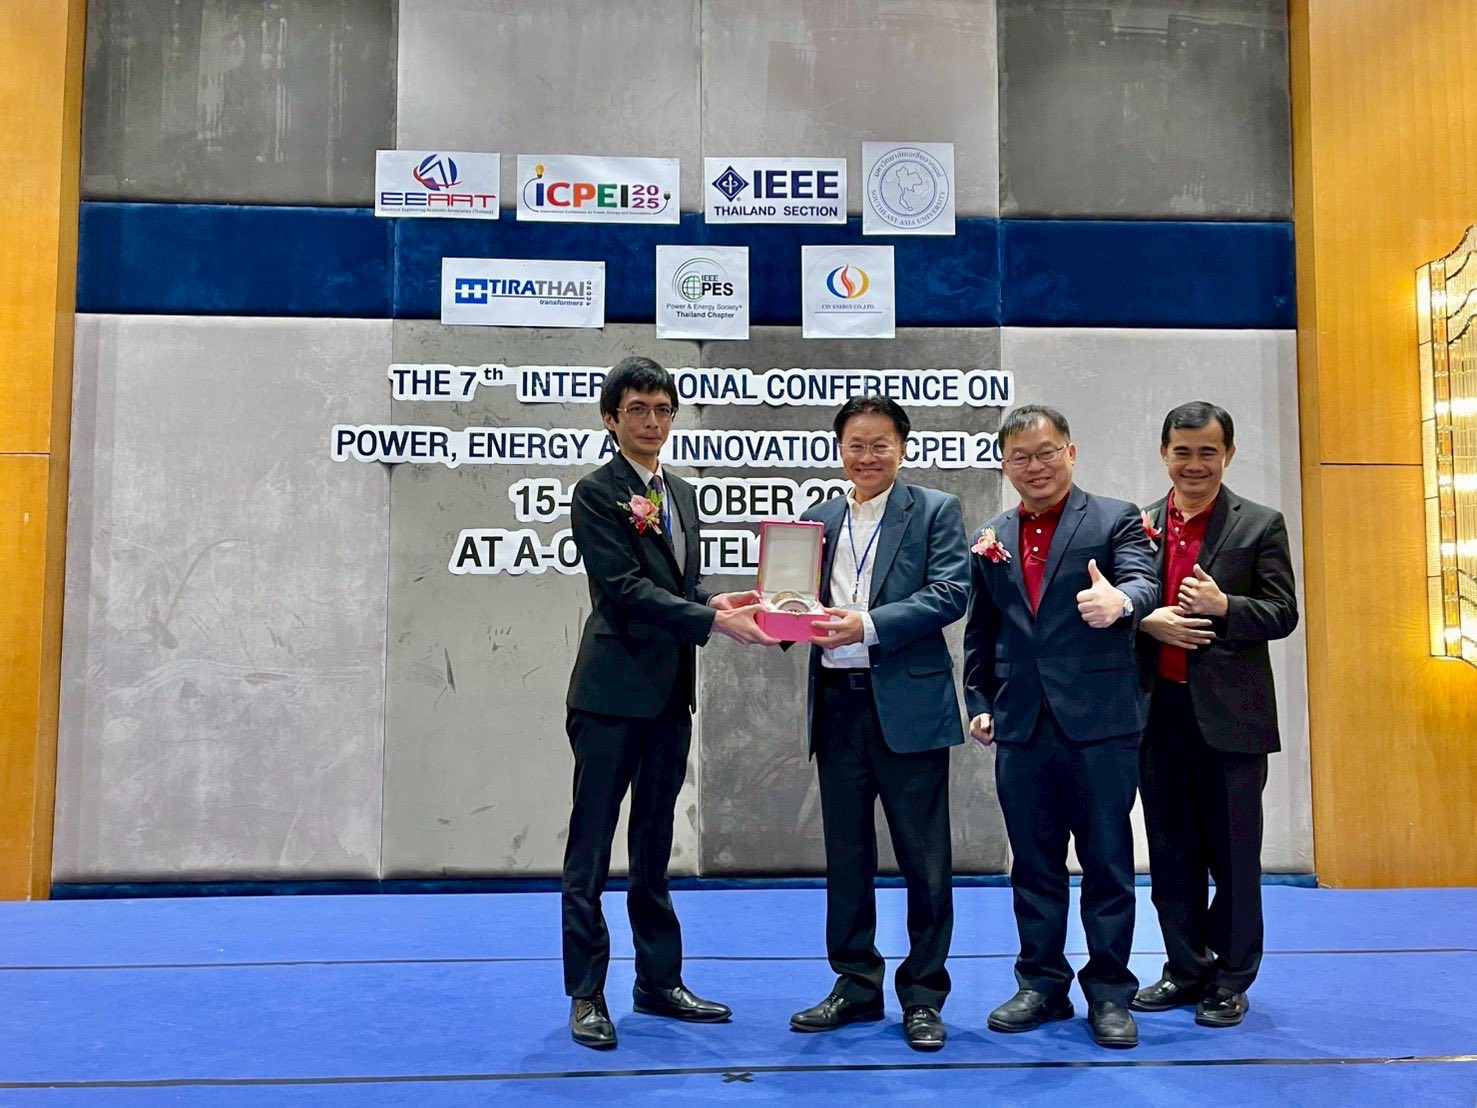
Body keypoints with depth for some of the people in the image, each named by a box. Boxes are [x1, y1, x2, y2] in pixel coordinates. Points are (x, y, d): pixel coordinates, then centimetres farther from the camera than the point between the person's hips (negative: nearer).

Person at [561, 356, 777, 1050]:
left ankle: (659, 983, 27)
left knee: (654, 847, 15)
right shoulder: (597, 493, -8)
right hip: (613, 692, -7)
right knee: (592, 847, 3)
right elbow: (625, 588, -18)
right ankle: (586, 996, 14)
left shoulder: (681, 494, 15)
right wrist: (711, 620, -23)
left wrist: (717, 601, -4)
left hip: (670, 693, 7)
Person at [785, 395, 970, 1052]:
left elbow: (950, 593, -11)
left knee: (924, 860, 4)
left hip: (908, 705, -4)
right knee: (846, 855, 13)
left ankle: (923, 995, 20)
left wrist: (867, 625, -20)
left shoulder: (936, 511, 1)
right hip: (837, 703, 5)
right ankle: (856, 986, 28)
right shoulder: (820, 519, 14)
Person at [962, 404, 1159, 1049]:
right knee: (1034, 864, 12)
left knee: (1108, 863, 5)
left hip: (1100, 723, -3)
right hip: (1022, 727, 4)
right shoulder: (991, 541, 13)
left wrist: (1119, 601, -37)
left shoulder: (1115, 520, 2)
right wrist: (978, 703, 10)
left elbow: (1143, 584, -15)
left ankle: (1110, 991, 19)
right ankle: (1042, 984, 25)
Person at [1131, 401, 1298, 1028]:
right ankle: (1186, 969, 27)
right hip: (1158, 711, 3)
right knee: (1171, 852, 12)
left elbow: (1282, 614, -3)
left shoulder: (1260, 526, 1)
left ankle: (1232, 979, 22)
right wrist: (1147, 621, -13)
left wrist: (1223, 607, -20)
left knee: (1233, 852, 6)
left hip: (1229, 715, -3)